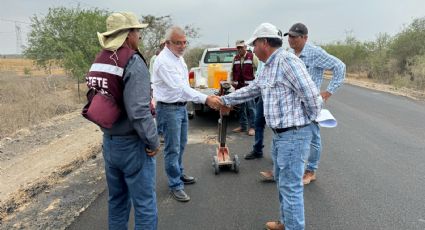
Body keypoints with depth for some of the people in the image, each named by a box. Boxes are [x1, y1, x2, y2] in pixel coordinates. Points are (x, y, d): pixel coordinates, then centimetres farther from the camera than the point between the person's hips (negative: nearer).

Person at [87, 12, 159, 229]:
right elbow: (138, 111, -25)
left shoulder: (98, 62, 8)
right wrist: (153, 141, -14)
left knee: (116, 200, 21)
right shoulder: (133, 62, -18)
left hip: (108, 142, 8)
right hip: (132, 144, -8)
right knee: (145, 205, 4)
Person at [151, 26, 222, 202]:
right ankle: (175, 185, 9)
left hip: (182, 106, 9)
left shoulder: (179, 57, 8)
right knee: (172, 148, -2)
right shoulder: (163, 61, -22)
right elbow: (180, 87, -31)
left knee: (181, 145, 19)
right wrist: (206, 99, -37)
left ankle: (179, 173, 36)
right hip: (169, 108, -9)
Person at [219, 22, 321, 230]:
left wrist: (309, 118, -6)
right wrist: (226, 100, 32)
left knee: (290, 186, -1)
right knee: (282, 180, 21)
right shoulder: (268, 67, 13)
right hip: (280, 134, 10)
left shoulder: (287, 60, -18)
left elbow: (311, 94, -22)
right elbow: (251, 89, 27)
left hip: (293, 134, -10)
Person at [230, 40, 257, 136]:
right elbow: (232, 71, 23)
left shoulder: (252, 57, -2)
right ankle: (243, 126, 20)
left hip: (249, 86, -6)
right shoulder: (235, 58, 13)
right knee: (241, 107, 11)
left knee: (250, 106, -8)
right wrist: (233, 81, 14)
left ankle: (252, 127, 0)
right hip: (238, 86, 6)